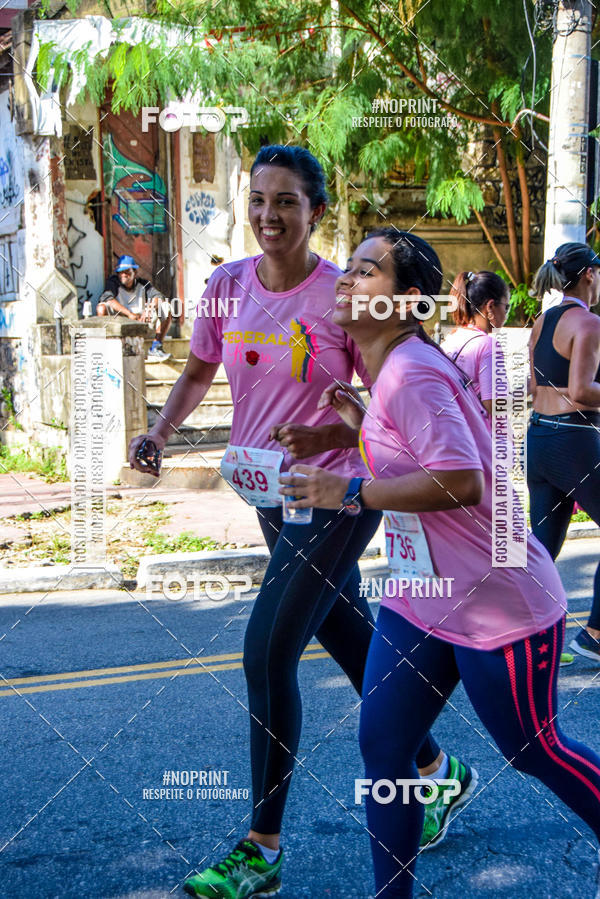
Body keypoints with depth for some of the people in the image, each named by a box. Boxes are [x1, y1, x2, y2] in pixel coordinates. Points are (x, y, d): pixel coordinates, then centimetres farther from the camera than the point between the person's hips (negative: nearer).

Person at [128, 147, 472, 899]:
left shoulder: (343, 295, -15)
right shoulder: (228, 285, 0)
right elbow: (200, 368, 15)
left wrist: (329, 435, -28)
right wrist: (161, 430, 0)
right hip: (270, 494, 6)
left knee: (267, 655, -11)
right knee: (354, 644, 17)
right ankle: (438, 771, 40)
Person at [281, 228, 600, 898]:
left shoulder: (412, 372, -23)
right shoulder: (390, 370, 8)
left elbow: (461, 482, -32)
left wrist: (349, 492, -25)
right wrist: (359, 422, 6)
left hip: (496, 606, -9)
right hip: (419, 599, 9)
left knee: (533, 751, 10)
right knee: (381, 747, 8)